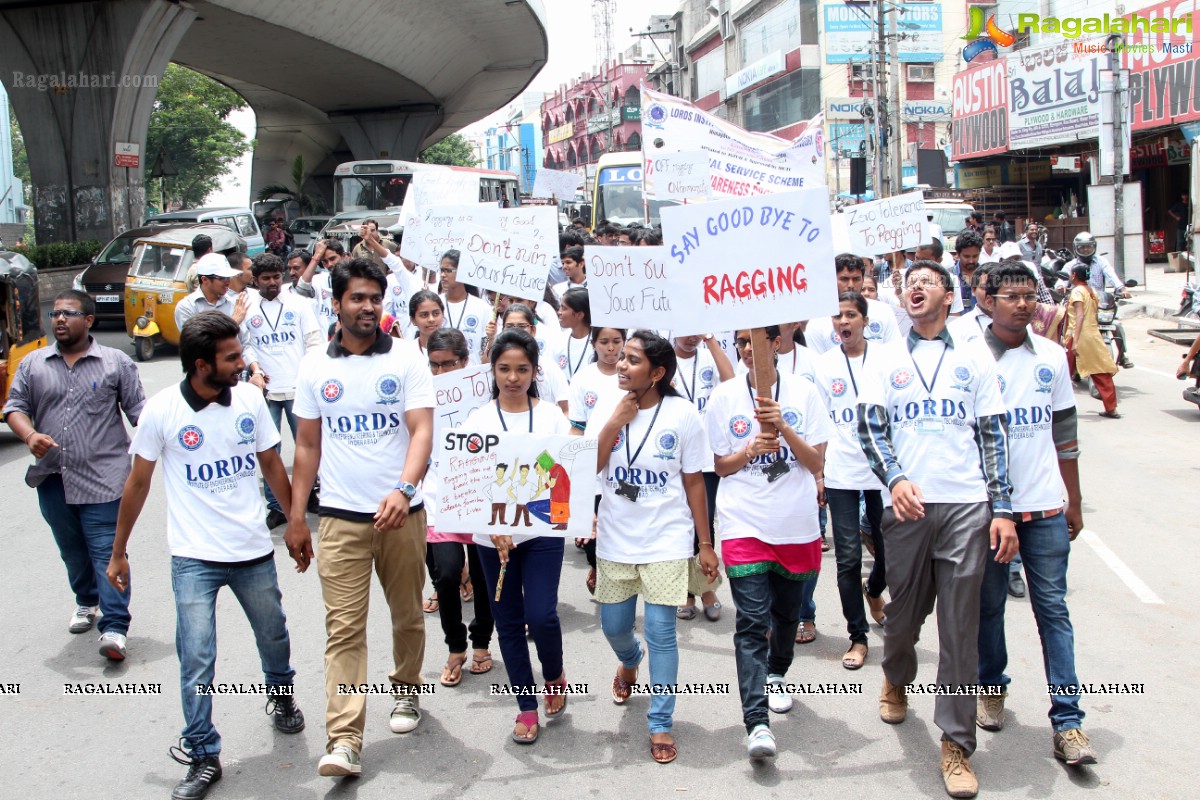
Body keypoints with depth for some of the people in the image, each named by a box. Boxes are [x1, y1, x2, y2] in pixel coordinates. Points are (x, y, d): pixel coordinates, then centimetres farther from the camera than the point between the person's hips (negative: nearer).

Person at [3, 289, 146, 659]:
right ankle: (86, 602, 40)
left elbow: (138, 410, 2)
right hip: (52, 478, 4)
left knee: (107, 552, -8)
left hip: (103, 478, -4)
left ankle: (115, 628, -7)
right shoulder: (32, 364, 8)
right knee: (72, 550, 18)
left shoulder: (116, 362, 1)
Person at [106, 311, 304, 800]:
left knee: (273, 636, 19)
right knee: (196, 658, -5)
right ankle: (203, 756, 11)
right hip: (194, 558, -3)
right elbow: (138, 483, -1)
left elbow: (272, 466, 7)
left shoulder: (250, 398, -4)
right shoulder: (161, 411, -11)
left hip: (254, 550, 3)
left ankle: (281, 695, 49)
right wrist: (118, 552, 4)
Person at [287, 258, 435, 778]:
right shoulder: (315, 367, 4)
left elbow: (422, 431, -12)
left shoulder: (406, 359, -3)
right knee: (344, 627, -4)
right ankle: (343, 740, -3)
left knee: (407, 613, 15)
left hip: (401, 512, 0)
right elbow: (307, 445, 9)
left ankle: (405, 689, 39)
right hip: (340, 517, 1)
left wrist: (403, 489, -29)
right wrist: (296, 518, 7)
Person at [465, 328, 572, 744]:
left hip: (543, 530, -1)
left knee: (541, 615, -10)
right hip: (493, 535, 1)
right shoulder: (478, 420, -1)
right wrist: (494, 529, -17)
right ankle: (527, 707, 21)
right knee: (508, 622, 7)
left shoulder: (551, 416, 1)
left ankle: (554, 675, 22)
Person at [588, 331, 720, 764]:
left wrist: (706, 544, -2)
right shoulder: (605, 413, 0)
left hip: (666, 541, -4)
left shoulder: (683, 415, -9)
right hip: (615, 541, 4)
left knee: (661, 632, -5)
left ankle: (660, 724, 10)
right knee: (614, 626, 16)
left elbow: (694, 483, -4)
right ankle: (631, 660, 52)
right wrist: (614, 423, -18)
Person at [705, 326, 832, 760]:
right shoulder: (724, 395, 1)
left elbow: (816, 463, -2)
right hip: (744, 524, -2)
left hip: (797, 523, 2)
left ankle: (775, 676, 44)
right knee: (752, 621, -11)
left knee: (786, 611, 17)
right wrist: (750, 450, -15)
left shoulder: (803, 391, 1)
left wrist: (782, 426, -16)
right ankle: (756, 723, -14)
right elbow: (721, 465, 5)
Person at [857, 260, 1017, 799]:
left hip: (966, 507, -1)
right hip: (907, 506, 1)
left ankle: (956, 743, 9)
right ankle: (896, 678, 44)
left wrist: (1002, 509, 0)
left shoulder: (974, 360, 10)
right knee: (904, 612, 12)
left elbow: (993, 435, 8)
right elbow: (869, 427, 2)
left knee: (960, 627, -1)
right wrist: (895, 478, -17)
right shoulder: (886, 364, 11)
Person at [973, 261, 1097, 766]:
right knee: (989, 604, 10)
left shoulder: (1052, 357, 7)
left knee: (1053, 608, 1)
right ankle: (991, 687, 32)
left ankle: (1067, 722, 4)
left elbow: (1064, 432, 13)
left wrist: (1074, 502, 13)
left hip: (1045, 505, 2)